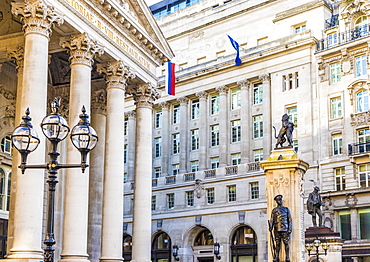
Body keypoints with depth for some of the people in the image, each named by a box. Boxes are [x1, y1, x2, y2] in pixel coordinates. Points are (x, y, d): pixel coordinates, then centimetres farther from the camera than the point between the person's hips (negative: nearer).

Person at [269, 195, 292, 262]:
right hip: (277, 229, 1)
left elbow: (290, 220, 6)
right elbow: (272, 220, 8)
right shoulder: (274, 210, 13)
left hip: (285, 229, -1)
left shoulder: (286, 209, 10)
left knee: (286, 243, -4)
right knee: (277, 243, 0)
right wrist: (270, 227, -9)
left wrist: (290, 229, -4)